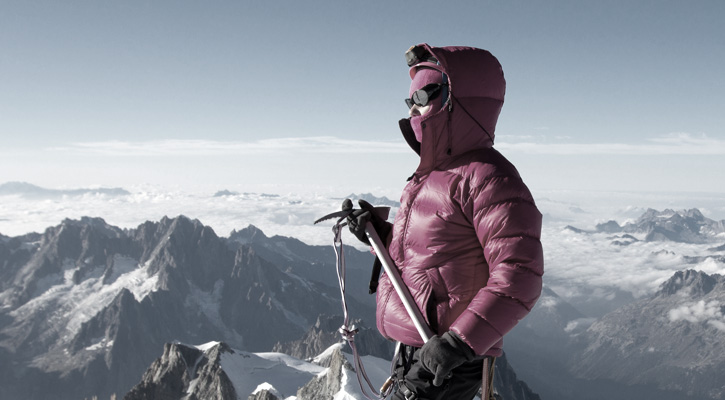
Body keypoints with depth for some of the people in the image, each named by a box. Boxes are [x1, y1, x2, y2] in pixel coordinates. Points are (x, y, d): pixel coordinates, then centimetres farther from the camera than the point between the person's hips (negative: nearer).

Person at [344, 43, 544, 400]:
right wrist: (377, 233, 3)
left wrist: (460, 341, -28)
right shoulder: (434, 174, 13)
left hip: (447, 361, -9)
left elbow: (519, 277, -24)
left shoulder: (486, 177, -18)